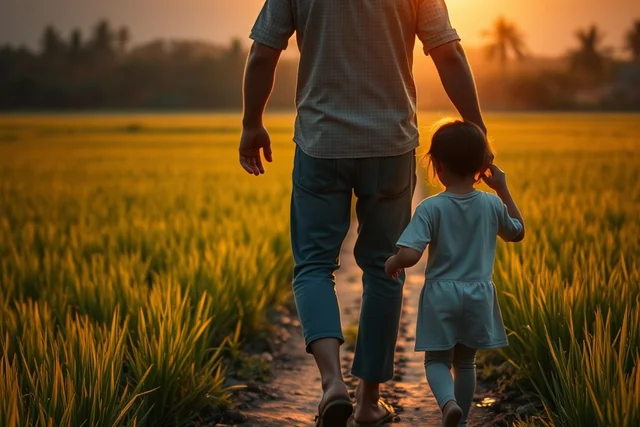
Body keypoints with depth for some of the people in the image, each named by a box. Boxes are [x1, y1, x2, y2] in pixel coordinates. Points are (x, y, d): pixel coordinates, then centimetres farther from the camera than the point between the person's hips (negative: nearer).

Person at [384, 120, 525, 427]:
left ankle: (449, 402, -18)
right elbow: (518, 232, 17)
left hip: (441, 295, -3)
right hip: (479, 295, 3)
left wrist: (393, 263, -1)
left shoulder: (430, 208, -15)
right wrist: (503, 189, 16)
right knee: (465, 361, 18)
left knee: (436, 360, 9)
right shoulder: (492, 204, -4)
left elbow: (410, 256, -23)